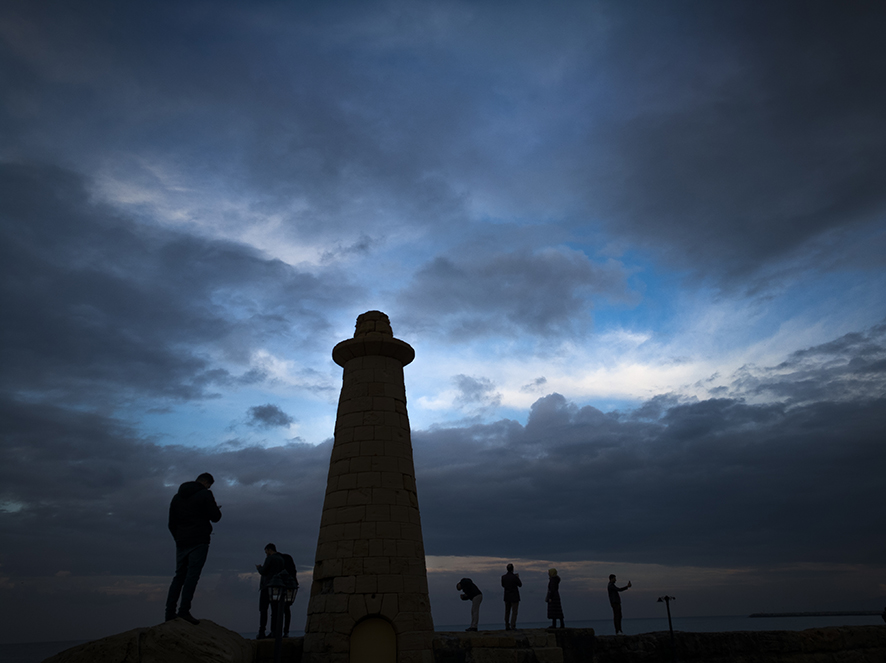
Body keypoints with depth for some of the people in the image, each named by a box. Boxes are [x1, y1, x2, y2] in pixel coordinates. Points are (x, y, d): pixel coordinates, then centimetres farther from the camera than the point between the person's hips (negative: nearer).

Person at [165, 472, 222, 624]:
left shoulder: (177, 496, 16)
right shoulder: (205, 494, -5)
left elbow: (171, 523, 17)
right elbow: (215, 517, -9)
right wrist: (217, 510, 13)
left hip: (181, 542, 7)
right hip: (199, 542, -6)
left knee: (179, 575, 10)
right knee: (192, 575, -7)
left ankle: (170, 612, 7)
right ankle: (184, 610, -14)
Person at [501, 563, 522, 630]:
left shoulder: (503, 577, -4)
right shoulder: (515, 577, -18)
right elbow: (520, 585, -3)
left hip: (507, 597, 4)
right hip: (514, 597, -4)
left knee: (507, 612, 14)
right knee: (514, 612, 1)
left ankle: (507, 627, 14)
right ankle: (513, 627, -5)